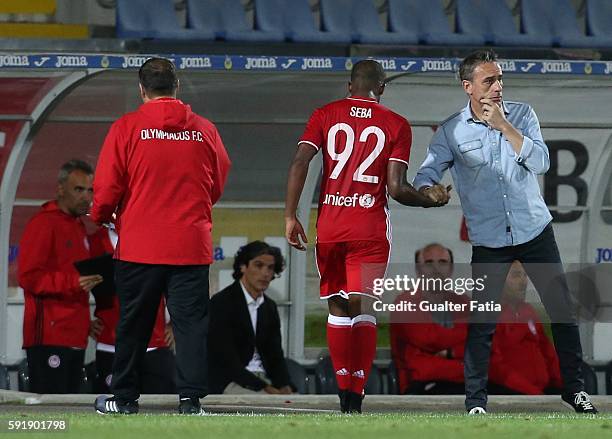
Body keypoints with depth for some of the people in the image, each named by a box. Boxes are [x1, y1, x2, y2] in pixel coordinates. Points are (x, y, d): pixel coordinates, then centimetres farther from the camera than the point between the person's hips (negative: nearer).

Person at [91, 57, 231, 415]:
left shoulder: (126, 129, -5)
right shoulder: (205, 130, 3)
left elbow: (106, 188, -5)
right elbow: (217, 187, 14)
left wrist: (102, 216, 17)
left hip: (139, 246, -1)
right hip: (192, 245, 1)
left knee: (133, 322, 9)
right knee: (190, 322, 2)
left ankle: (125, 398, 16)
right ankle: (191, 398, -5)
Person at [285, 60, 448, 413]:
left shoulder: (326, 115, 7)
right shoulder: (396, 125, 2)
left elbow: (299, 164, -5)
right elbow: (397, 189, -5)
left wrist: (290, 217, -2)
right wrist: (431, 201, 13)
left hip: (329, 227, 2)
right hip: (371, 230, -2)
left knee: (338, 307, 11)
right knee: (363, 306, -2)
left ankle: (344, 389, 9)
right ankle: (356, 392, -11)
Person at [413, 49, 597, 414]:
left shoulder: (521, 115, 0)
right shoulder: (451, 131, -4)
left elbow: (541, 163, -11)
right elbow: (427, 172, -9)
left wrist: (504, 126, -18)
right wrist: (430, 188, -33)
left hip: (535, 231, 2)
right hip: (489, 241, -2)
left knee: (563, 311, 6)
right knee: (483, 321, -5)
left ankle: (575, 388, 20)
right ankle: (476, 400, 5)